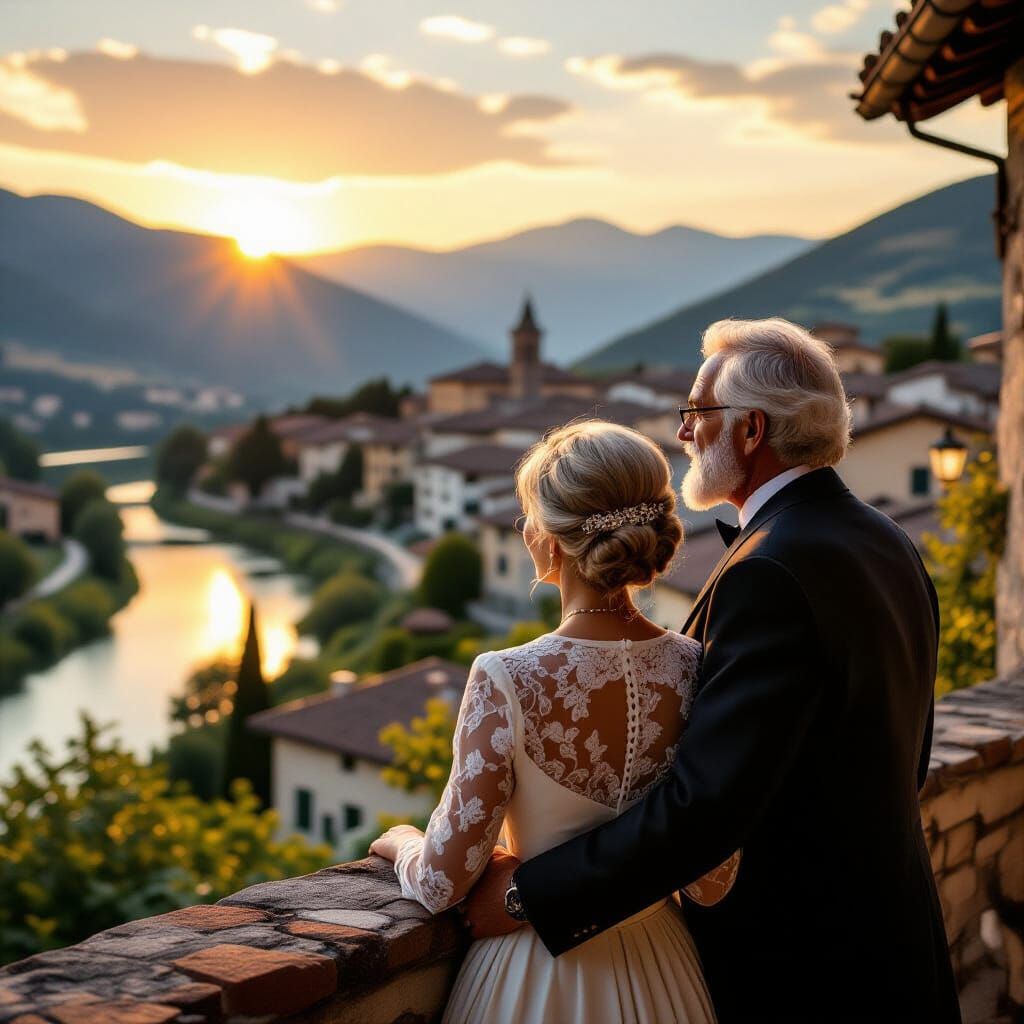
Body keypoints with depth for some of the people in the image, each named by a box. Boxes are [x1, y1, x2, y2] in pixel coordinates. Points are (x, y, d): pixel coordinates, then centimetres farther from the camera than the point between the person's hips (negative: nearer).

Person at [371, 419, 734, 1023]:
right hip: (658, 974, 4)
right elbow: (716, 882, -4)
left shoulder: (508, 682, -24)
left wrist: (404, 843, 5)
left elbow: (442, 884, -16)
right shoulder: (697, 669, -13)